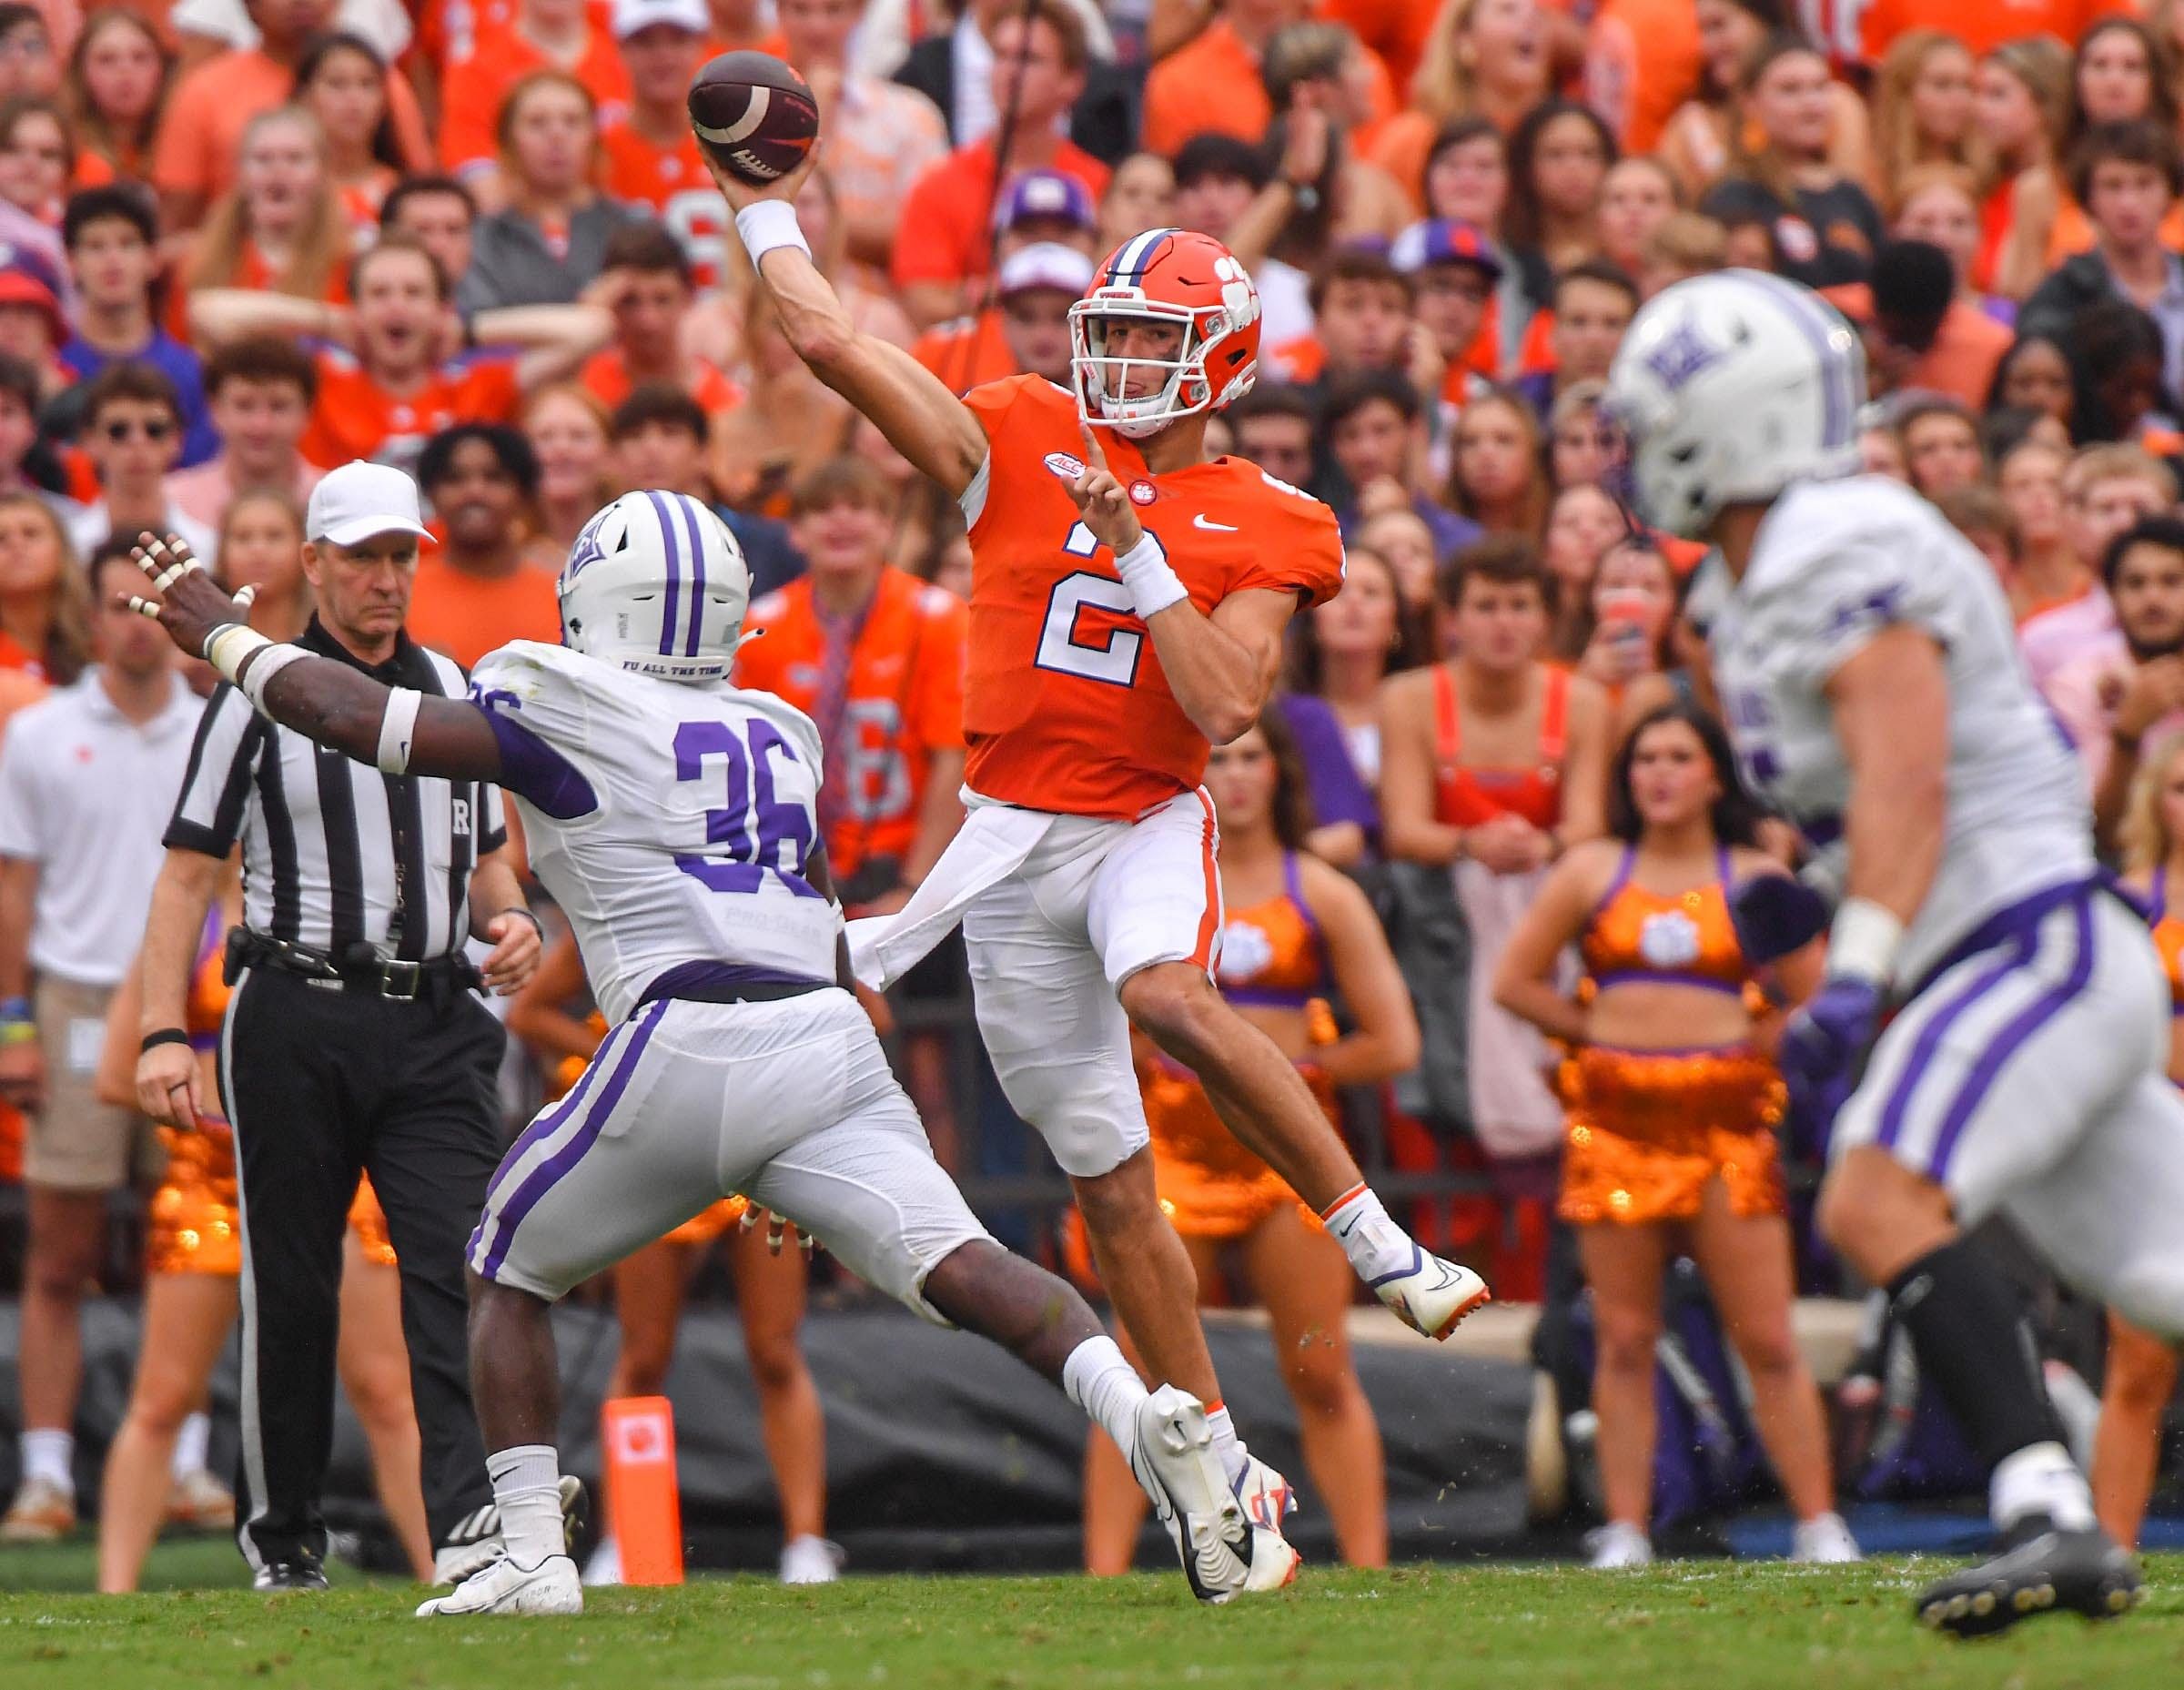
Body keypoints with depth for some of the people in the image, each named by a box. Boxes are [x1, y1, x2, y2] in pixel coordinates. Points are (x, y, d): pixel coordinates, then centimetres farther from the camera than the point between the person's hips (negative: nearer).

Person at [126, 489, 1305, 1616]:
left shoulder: (565, 713, 5)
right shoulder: (780, 736, 23)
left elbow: (365, 721, 9)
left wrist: (224, 635, 25)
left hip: (685, 1045, -4)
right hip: (830, 1039, 4)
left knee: (508, 1275, 15)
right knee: (957, 1265, -8)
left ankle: (530, 1551, 7)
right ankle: (1146, 1419, -32)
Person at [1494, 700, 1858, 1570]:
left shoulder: (1755, 880, 6)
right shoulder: (1592, 870, 9)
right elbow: (1515, 981, 11)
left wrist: (1752, 1042, -1)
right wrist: (1601, 1034, 6)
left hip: (1726, 1121, -1)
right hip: (1616, 1119, 1)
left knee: (1768, 1341, -4)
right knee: (1625, 1341, 2)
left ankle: (1818, 1524, 0)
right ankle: (1625, 1531, 5)